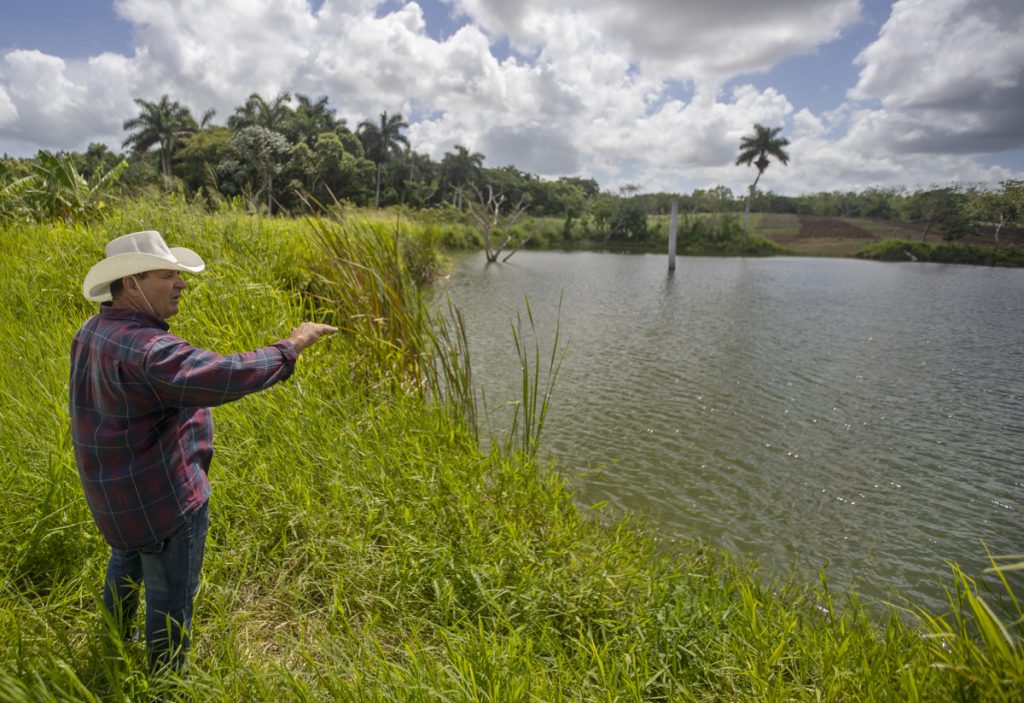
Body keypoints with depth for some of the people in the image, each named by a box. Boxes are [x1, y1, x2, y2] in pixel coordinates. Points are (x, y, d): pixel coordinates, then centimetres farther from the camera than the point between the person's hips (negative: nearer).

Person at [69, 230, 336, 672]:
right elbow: (224, 377, -43)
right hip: (161, 497, -11)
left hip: (114, 487, 11)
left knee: (127, 559, 33)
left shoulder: (93, 333, 1)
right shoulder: (144, 348, -31)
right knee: (170, 594, 8)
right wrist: (289, 347, -35)